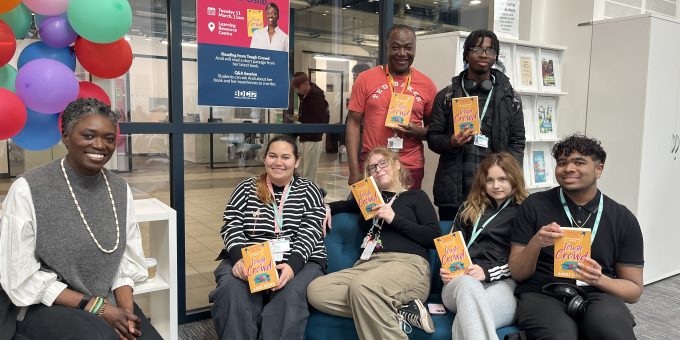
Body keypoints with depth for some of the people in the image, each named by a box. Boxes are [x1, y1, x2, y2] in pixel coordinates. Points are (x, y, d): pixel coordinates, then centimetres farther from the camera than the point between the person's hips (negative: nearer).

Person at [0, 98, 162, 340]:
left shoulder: (120, 189, 3)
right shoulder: (28, 189, -10)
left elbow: (127, 262, 5)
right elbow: (22, 277, -11)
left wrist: (126, 309, -13)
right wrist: (94, 306, -15)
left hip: (108, 303, 4)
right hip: (47, 307, -3)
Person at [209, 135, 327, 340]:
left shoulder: (308, 191, 10)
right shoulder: (246, 189, 14)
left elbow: (309, 232, -2)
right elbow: (231, 226, 4)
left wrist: (292, 264, -20)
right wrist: (240, 258, -16)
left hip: (299, 262, -1)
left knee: (290, 294, -32)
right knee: (231, 290, -29)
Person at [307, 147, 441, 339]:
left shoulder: (416, 196, 16)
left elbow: (434, 238, 4)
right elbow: (346, 205, 49)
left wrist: (395, 219, -5)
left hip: (407, 263, -6)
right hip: (368, 264, 6)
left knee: (362, 287, -40)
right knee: (316, 290, -24)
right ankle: (399, 310, -23)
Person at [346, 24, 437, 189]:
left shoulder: (426, 84, 4)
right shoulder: (366, 79, 0)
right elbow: (354, 124, 0)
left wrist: (419, 132, -10)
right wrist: (354, 171, -7)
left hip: (411, 169, 1)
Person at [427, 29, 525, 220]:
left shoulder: (510, 97, 10)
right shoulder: (446, 96, 8)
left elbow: (517, 142, 9)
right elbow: (433, 137, 8)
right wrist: (451, 142, -13)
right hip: (453, 190, 0)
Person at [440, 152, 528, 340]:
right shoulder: (469, 208, 25)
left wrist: (488, 272, -10)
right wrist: (446, 270, 3)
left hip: (506, 283, -2)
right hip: (461, 280, 2)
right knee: (468, 284, -41)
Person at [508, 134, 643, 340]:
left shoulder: (623, 219, 6)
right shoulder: (534, 205, 2)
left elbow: (634, 290, 10)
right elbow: (517, 274, 1)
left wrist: (600, 279, -12)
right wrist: (535, 244, -19)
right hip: (542, 293, -1)